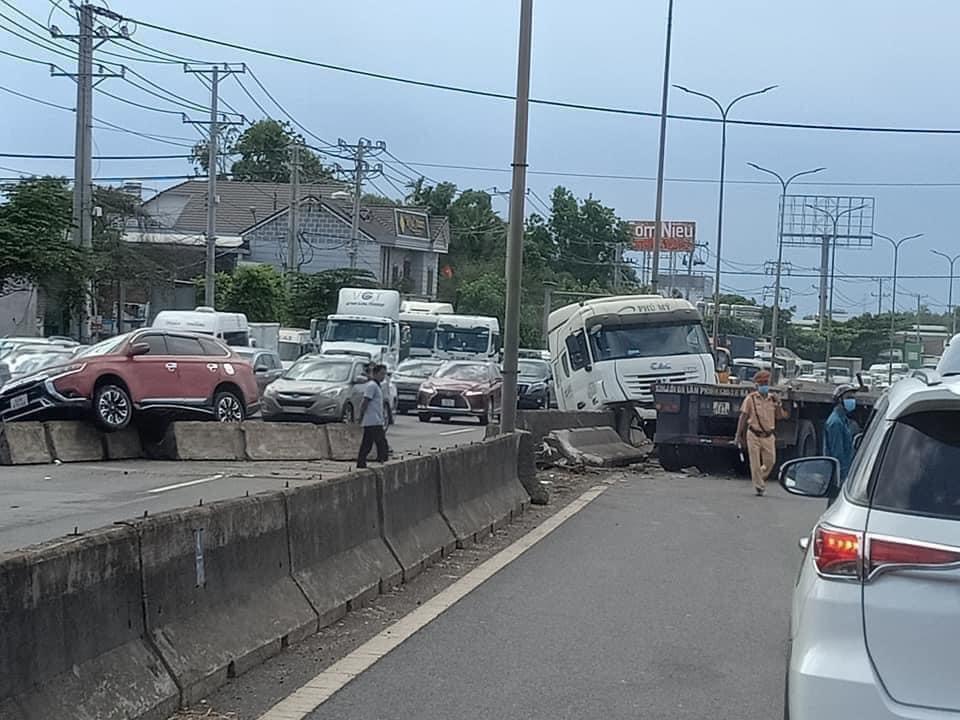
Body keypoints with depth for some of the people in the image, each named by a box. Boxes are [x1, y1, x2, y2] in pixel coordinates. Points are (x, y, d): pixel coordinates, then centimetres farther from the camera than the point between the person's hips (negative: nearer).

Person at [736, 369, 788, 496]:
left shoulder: (773, 399, 8)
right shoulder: (751, 398, -3)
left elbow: (779, 417, 11)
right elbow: (743, 417, -1)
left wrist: (779, 405, -6)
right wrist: (738, 435, -4)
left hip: (768, 436, 3)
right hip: (754, 435, -3)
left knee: (770, 461, 0)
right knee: (755, 463, -2)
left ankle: (760, 478, 27)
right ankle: (759, 486, 7)